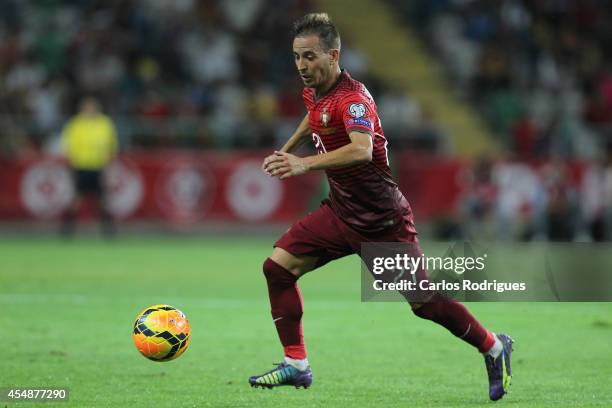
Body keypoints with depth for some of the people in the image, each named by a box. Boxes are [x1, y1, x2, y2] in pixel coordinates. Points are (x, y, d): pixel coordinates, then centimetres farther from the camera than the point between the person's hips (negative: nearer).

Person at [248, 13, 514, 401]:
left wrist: (306, 164, -55)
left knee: (424, 303, -1)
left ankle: (494, 347, 22)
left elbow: (362, 149, -45)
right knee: (278, 266, -7)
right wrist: (285, 150, 32)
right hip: (340, 211, 8)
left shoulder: (353, 97, -25)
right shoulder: (314, 91, 2)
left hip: (381, 220, -8)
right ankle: (296, 365, -1)